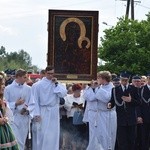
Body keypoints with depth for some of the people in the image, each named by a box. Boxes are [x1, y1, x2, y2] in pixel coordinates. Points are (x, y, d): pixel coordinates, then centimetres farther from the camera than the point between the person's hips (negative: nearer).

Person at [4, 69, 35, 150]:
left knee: (22, 142, 11)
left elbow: (32, 104, 4)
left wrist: (27, 110, -14)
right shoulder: (8, 89, -2)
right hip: (13, 118, -3)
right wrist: (15, 104, -14)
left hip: (25, 118, 3)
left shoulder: (28, 89, 4)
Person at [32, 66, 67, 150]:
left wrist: (56, 84, -10)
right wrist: (37, 113, -8)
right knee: (42, 134, 1)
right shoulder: (39, 85, -3)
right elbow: (35, 100, -3)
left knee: (54, 134, 4)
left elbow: (63, 94, -9)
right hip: (43, 111, -2)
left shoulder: (57, 84, 6)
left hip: (54, 112, 2)